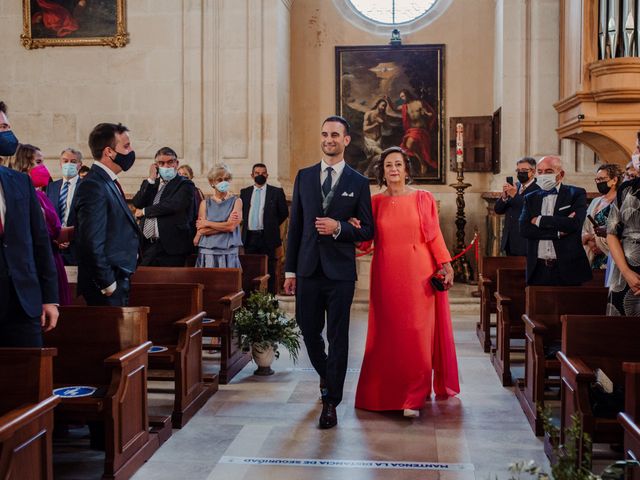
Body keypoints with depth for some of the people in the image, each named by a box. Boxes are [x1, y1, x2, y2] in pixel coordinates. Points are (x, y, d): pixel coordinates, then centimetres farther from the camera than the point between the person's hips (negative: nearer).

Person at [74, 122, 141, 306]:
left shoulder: (108, 182, 15)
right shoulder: (93, 186, -16)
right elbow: (93, 242, -21)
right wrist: (108, 283, -18)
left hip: (118, 278, 10)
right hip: (108, 284, -10)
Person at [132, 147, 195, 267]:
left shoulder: (185, 185, 0)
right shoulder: (150, 184, 17)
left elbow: (173, 205, -17)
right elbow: (137, 203, 2)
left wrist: (144, 211, -4)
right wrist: (151, 179, -3)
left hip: (170, 247, -5)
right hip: (146, 245, 5)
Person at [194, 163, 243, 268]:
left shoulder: (236, 201, 5)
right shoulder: (205, 203, 9)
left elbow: (232, 227, -9)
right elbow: (200, 230, -2)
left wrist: (207, 223, -2)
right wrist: (225, 224, -10)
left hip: (229, 253, -1)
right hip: (207, 253, 1)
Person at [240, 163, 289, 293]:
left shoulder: (276, 192, 1)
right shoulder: (245, 192, 10)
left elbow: (284, 213, 6)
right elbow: (241, 212, 18)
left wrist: (272, 225, 7)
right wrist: (246, 225, 9)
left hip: (267, 237, -3)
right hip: (249, 237, 3)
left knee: (269, 271, 0)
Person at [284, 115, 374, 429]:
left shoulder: (358, 183, 2)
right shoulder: (304, 177, 9)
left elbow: (367, 230, 1)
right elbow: (295, 225, 8)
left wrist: (338, 227, -18)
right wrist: (290, 270, 5)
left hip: (340, 272, -3)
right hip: (308, 269, 3)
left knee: (338, 337, 1)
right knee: (309, 331, 10)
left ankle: (331, 403, 11)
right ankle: (326, 376, 39)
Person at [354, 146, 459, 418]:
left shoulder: (422, 198, 4)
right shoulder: (375, 202, 8)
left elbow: (434, 235, 2)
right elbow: (366, 241, 3)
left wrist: (445, 266, -6)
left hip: (419, 274, -2)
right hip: (387, 276, 2)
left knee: (417, 333, -4)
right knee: (388, 333, 3)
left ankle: (414, 397, 1)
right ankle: (387, 391, 17)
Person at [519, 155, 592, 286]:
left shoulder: (576, 194, 3)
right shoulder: (531, 198, 12)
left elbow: (575, 223, -14)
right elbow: (524, 229, -2)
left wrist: (540, 220, -7)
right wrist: (558, 232, -11)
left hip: (567, 269, -3)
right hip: (538, 269, 3)